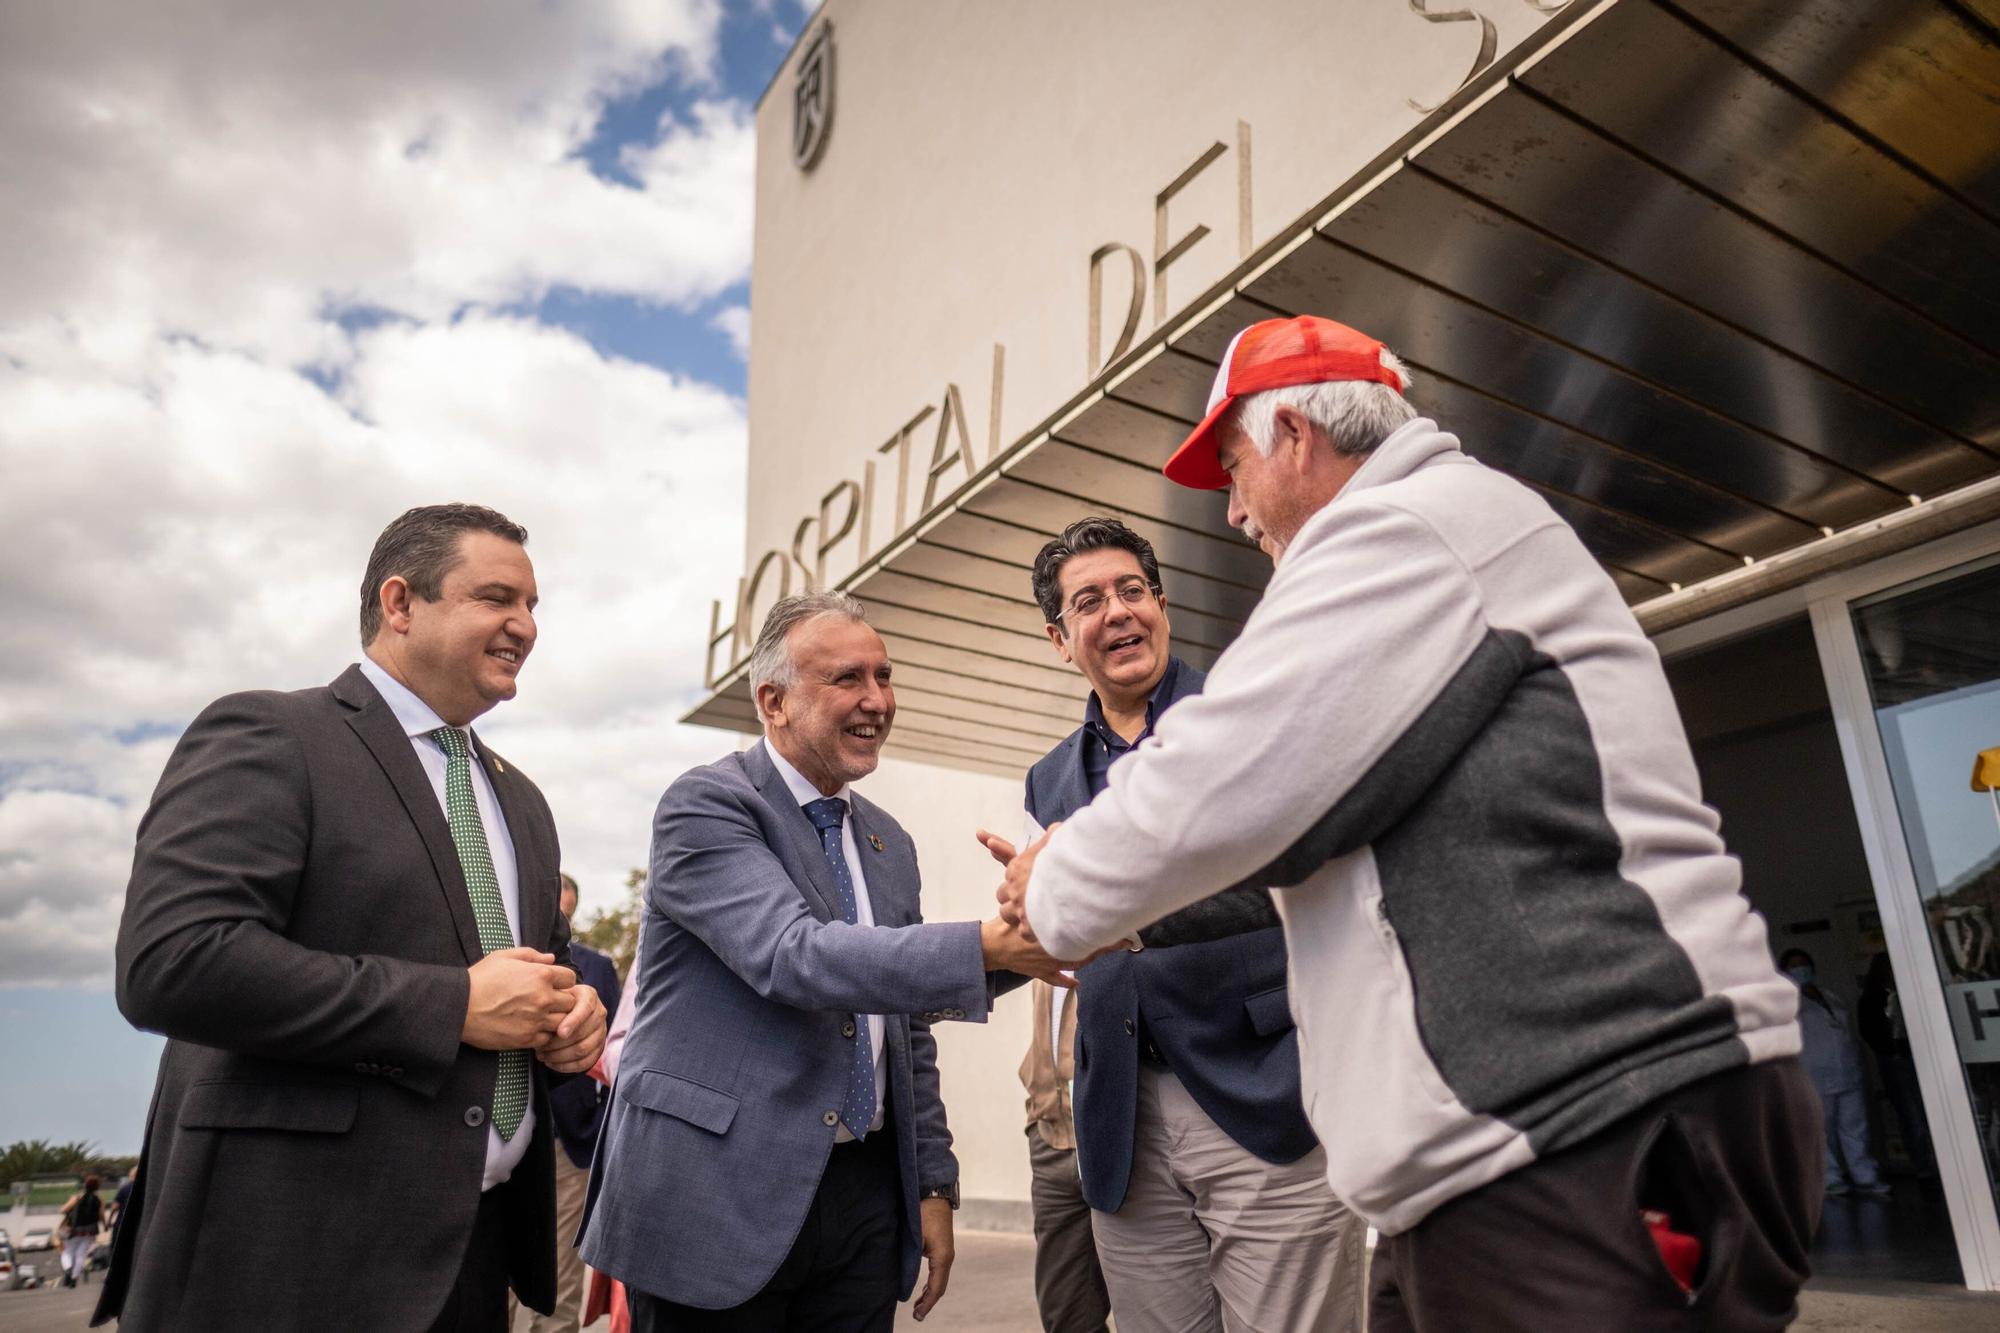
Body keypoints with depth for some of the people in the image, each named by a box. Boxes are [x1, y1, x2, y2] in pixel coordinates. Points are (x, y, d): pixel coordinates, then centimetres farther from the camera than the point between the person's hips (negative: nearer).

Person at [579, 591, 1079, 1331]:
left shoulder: (890, 844, 11)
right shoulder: (706, 804, -10)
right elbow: (793, 956, -25)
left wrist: (934, 1184, 12)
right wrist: (989, 946, -32)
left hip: (866, 1198, 6)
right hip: (715, 1199, -6)